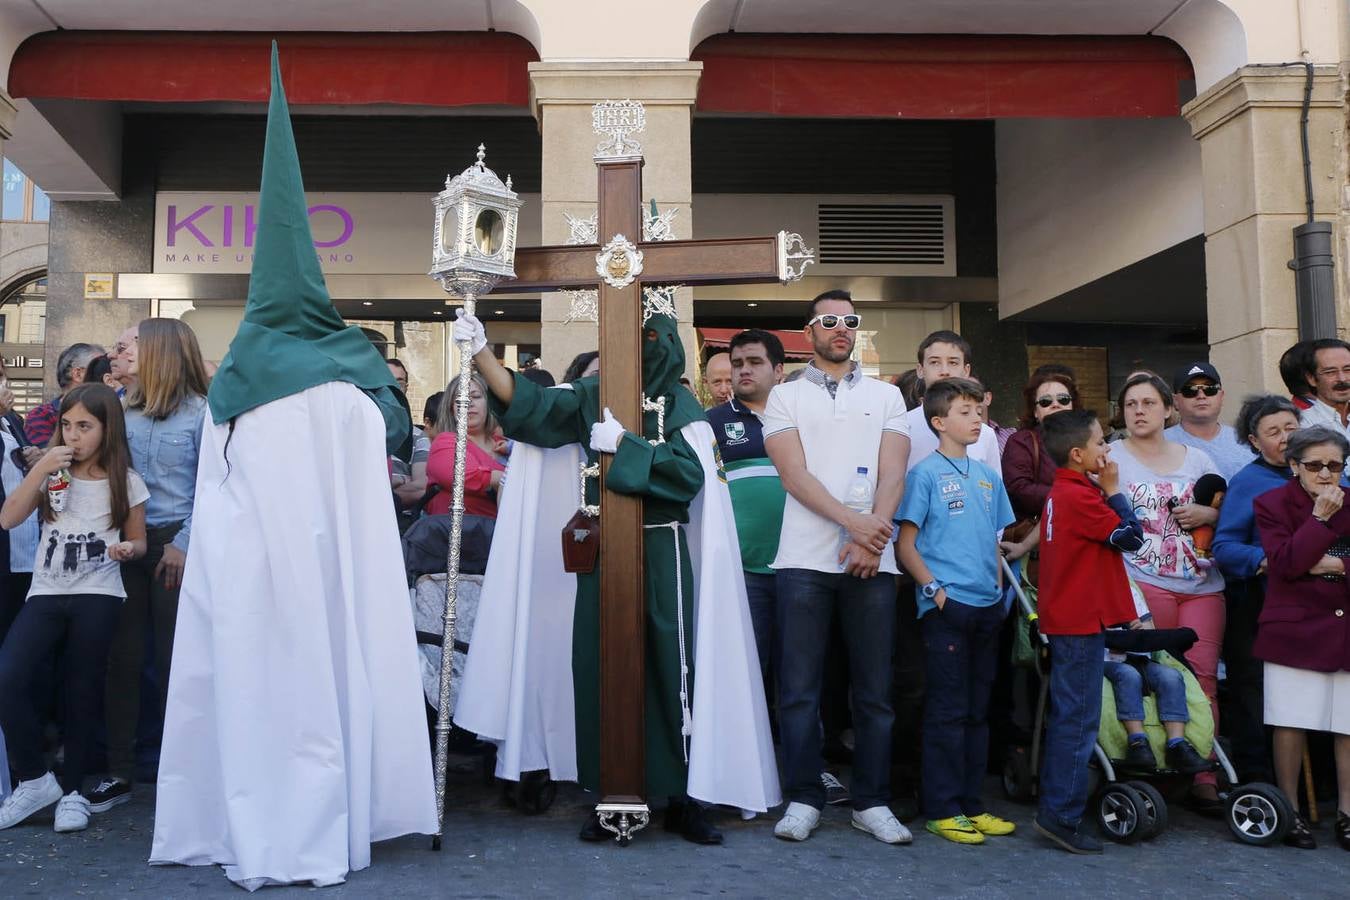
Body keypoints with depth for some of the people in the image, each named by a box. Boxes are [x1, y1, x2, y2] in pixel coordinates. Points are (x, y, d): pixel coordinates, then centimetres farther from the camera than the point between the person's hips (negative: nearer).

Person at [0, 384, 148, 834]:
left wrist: (126, 549, -15)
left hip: (97, 597, -2)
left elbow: (138, 542, 9)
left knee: (82, 691, 1)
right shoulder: (54, 472, 6)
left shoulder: (126, 482, 1)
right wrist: (39, 469, -12)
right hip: (46, 593, 2)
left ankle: (74, 789, 17)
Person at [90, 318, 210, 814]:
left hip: (175, 544, -4)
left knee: (173, 660, 2)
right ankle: (119, 773, 14)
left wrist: (184, 543, -14)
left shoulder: (199, 412, -4)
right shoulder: (125, 411, 12)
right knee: (122, 656, 5)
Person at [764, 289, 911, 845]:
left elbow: (892, 475, 3)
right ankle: (803, 799, 12)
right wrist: (853, 522, -17)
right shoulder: (786, 397, 9)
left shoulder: (886, 396, 14)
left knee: (874, 688, 6)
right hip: (804, 559, -1)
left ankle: (872, 802, 16)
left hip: (872, 560, 2)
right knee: (799, 688, 1)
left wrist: (872, 538, -13)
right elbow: (795, 474, -4)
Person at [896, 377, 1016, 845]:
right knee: (947, 711, -2)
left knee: (978, 710, 12)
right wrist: (934, 589, -13)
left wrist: (999, 587, 9)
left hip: (986, 606, 6)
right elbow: (906, 545, -6)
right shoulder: (926, 473, -4)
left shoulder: (988, 476, 14)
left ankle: (972, 803, 22)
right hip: (946, 607, -6)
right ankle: (942, 810, 8)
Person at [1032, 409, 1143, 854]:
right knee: (1079, 721, -4)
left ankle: (1054, 808, 23)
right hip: (1081, 622, -10)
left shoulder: (1062, 492, 14)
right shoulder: (1081, 496, -18)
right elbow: (1131, 536, -12)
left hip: (1066, 620, 10)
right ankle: (1062, 816, 1)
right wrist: (1114, 489, -6)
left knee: (1065, 717, 15)